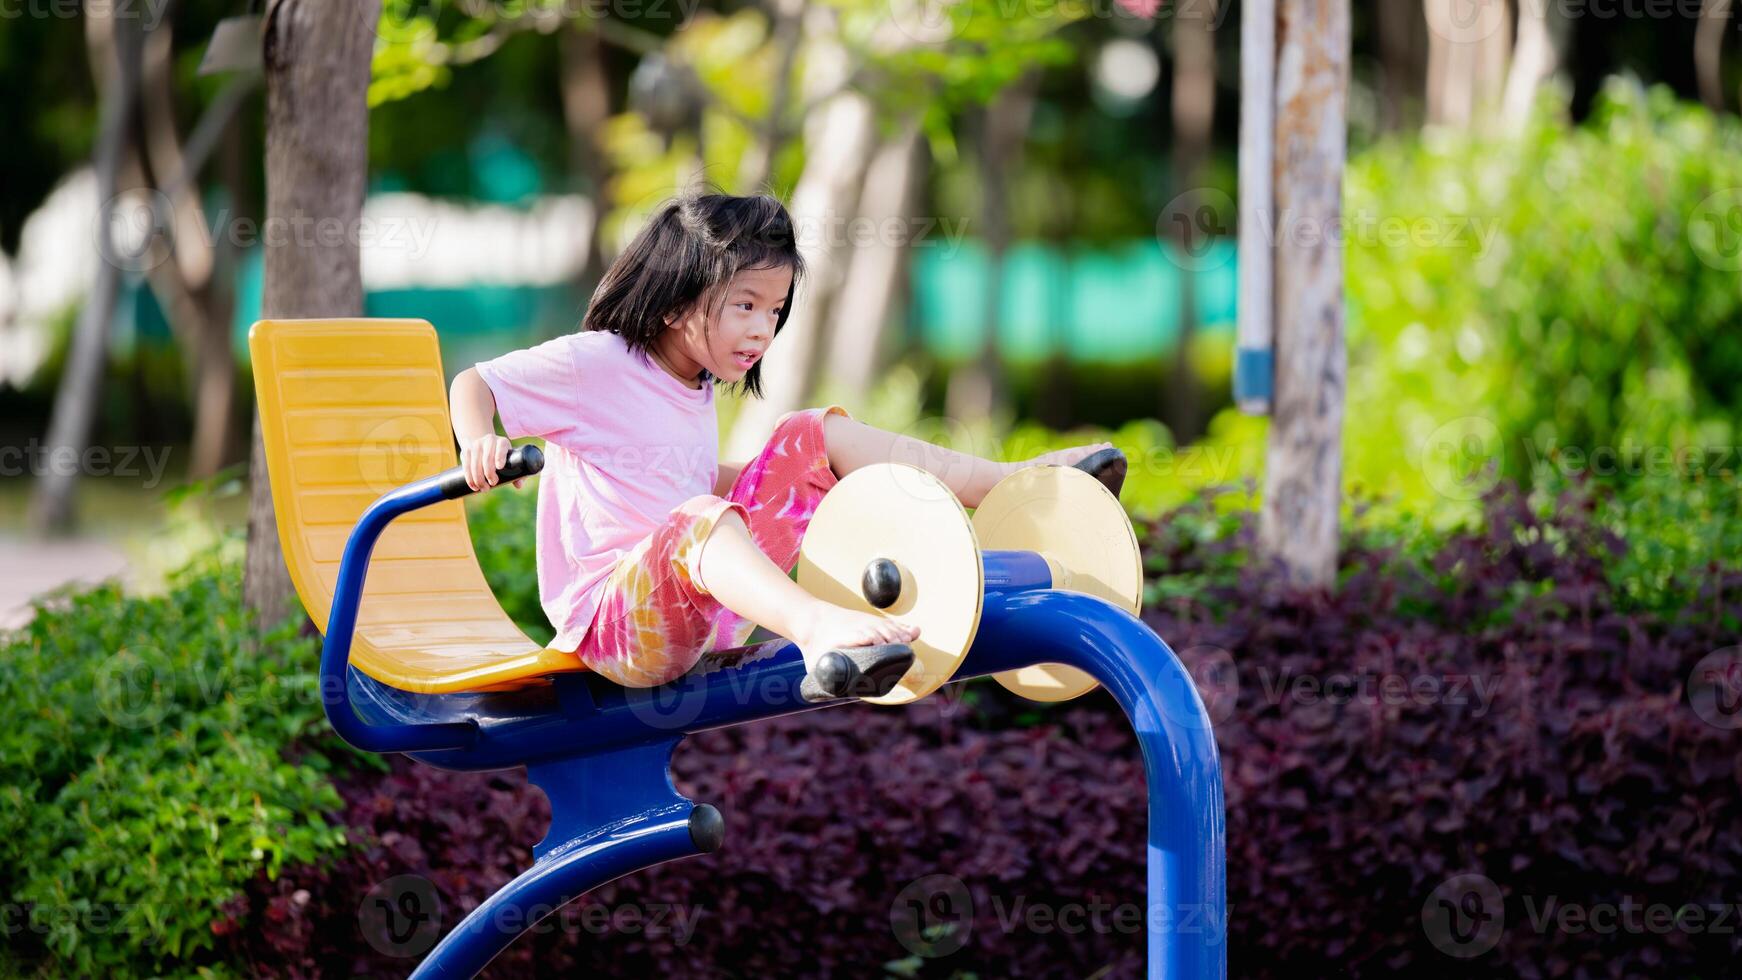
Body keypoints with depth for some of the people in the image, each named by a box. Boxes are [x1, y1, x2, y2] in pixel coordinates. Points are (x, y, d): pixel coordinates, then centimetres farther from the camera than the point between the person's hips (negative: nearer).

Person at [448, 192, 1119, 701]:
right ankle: (819, 630, -72)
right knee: (700, 518, -42)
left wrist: (786, 474, 28)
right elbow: (473, 384, -6)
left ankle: (1012, 481, -1)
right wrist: (479, 442, -27)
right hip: (611, 620, -8)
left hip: (708, 597, 8)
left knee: (815, 436, 7)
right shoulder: (595, 364, -7)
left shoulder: (697, 397, 18)